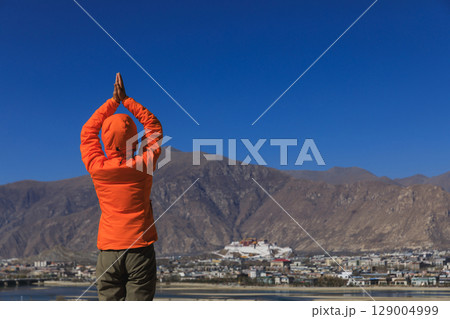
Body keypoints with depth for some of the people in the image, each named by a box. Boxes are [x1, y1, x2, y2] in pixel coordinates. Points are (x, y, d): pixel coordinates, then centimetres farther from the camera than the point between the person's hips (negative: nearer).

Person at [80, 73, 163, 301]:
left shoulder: (96, 167, 0)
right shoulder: (144, 166, -3)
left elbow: (88, 130, 19)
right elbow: (154, 127, 13)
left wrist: (113, 101, 23)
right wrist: (126, 100, 17)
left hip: (108, 251, 2)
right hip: (140, 249, -1)